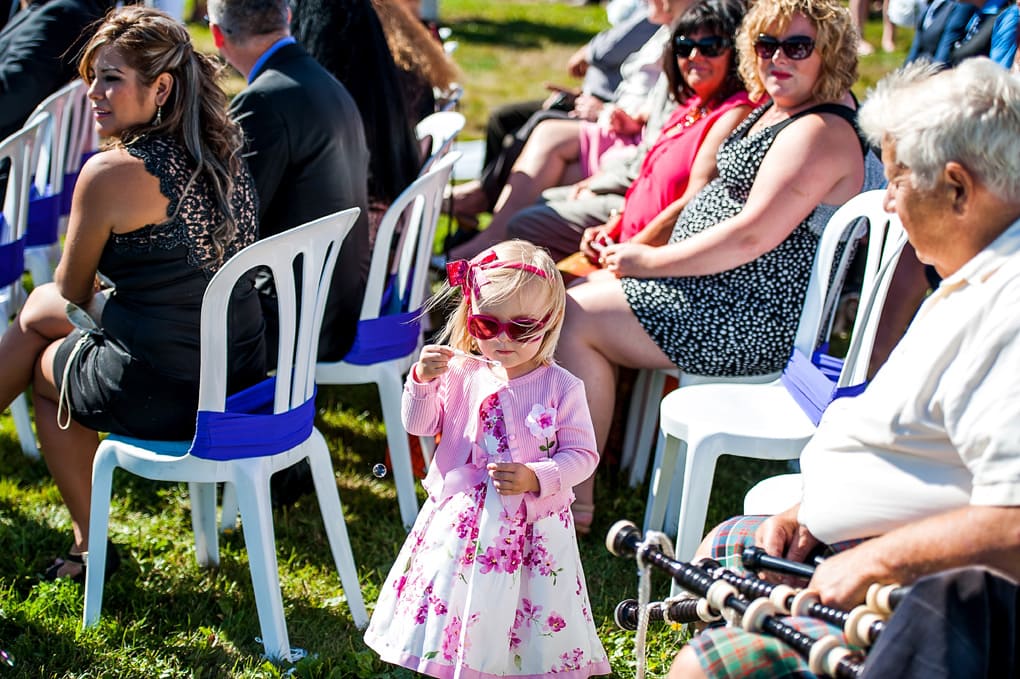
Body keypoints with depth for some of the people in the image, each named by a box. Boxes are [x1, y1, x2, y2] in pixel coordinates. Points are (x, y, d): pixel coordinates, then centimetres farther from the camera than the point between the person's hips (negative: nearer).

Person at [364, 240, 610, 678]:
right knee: (450, 609, 11)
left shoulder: (562, 388, -8)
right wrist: (422, 380, -14)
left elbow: (582, 454, -6)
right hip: (460, 522, 3)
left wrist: (536, 478, -21)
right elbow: (419, 424, 3)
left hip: (530, 527, -2)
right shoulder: (461, 374, -1)